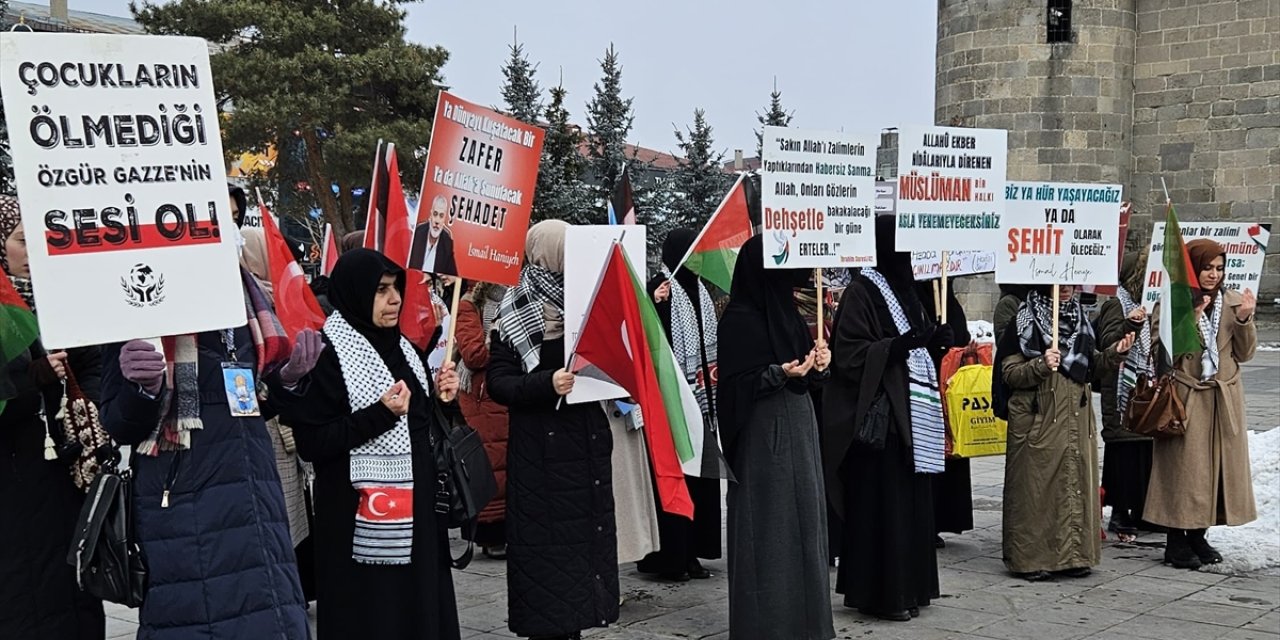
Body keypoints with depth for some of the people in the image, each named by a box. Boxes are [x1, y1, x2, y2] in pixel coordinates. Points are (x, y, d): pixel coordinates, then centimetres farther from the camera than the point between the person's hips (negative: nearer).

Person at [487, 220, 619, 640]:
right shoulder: (514, 314, -4)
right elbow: (497, 382, -9)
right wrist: (546, 384, -23)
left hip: (588, 439, 5)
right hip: (541, 448, -5)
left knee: (586, 533, 7)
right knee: (547, 542, -3)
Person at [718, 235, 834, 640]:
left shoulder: (785, 310, 12)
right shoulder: (739, 319, -13)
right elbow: (737, 385, -15)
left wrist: (818, 364, -2)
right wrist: (780, 373, -27)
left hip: (799, 426, 9)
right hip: (764, 434, -9)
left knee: (802, 519, 12)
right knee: (769, 525, -3)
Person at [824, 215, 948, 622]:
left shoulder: (905, 288, 16)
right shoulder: (863, 291, -9)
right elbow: (849, 354, -16)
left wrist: (936, 340, 4)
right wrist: (899, 344, -25)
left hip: (911, 413, 9)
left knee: (912, 501, 11)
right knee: (883, 504, -5)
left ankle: (907, 585, 20)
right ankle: (879, 593, 2)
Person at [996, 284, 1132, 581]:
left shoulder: (1080, 320, 14)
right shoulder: (1023, 322, -4)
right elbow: (1009, 373, -8)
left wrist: (1113, 354, 5)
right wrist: (1040, 365, -24)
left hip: (1077, 420, 6)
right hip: (1038, 420, -6)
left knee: (1077, 484, 6)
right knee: (1037, 487, -4)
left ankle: (1073, 554, 14)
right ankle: (1032, 558, 3)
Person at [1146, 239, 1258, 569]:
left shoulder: (1233, 302, 9)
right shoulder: (1171, 303, -5)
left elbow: (1245, 353, 6)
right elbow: (1162, 352, -14)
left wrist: (1244, 320, -10)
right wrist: (1191, 318, -22)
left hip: (1224, 398, 5)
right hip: (1185, 398, -5)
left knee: (1218, 465, 9)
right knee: (1183, 467, -3)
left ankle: (1199, 536, 21)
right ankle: (1177, 541, 7)